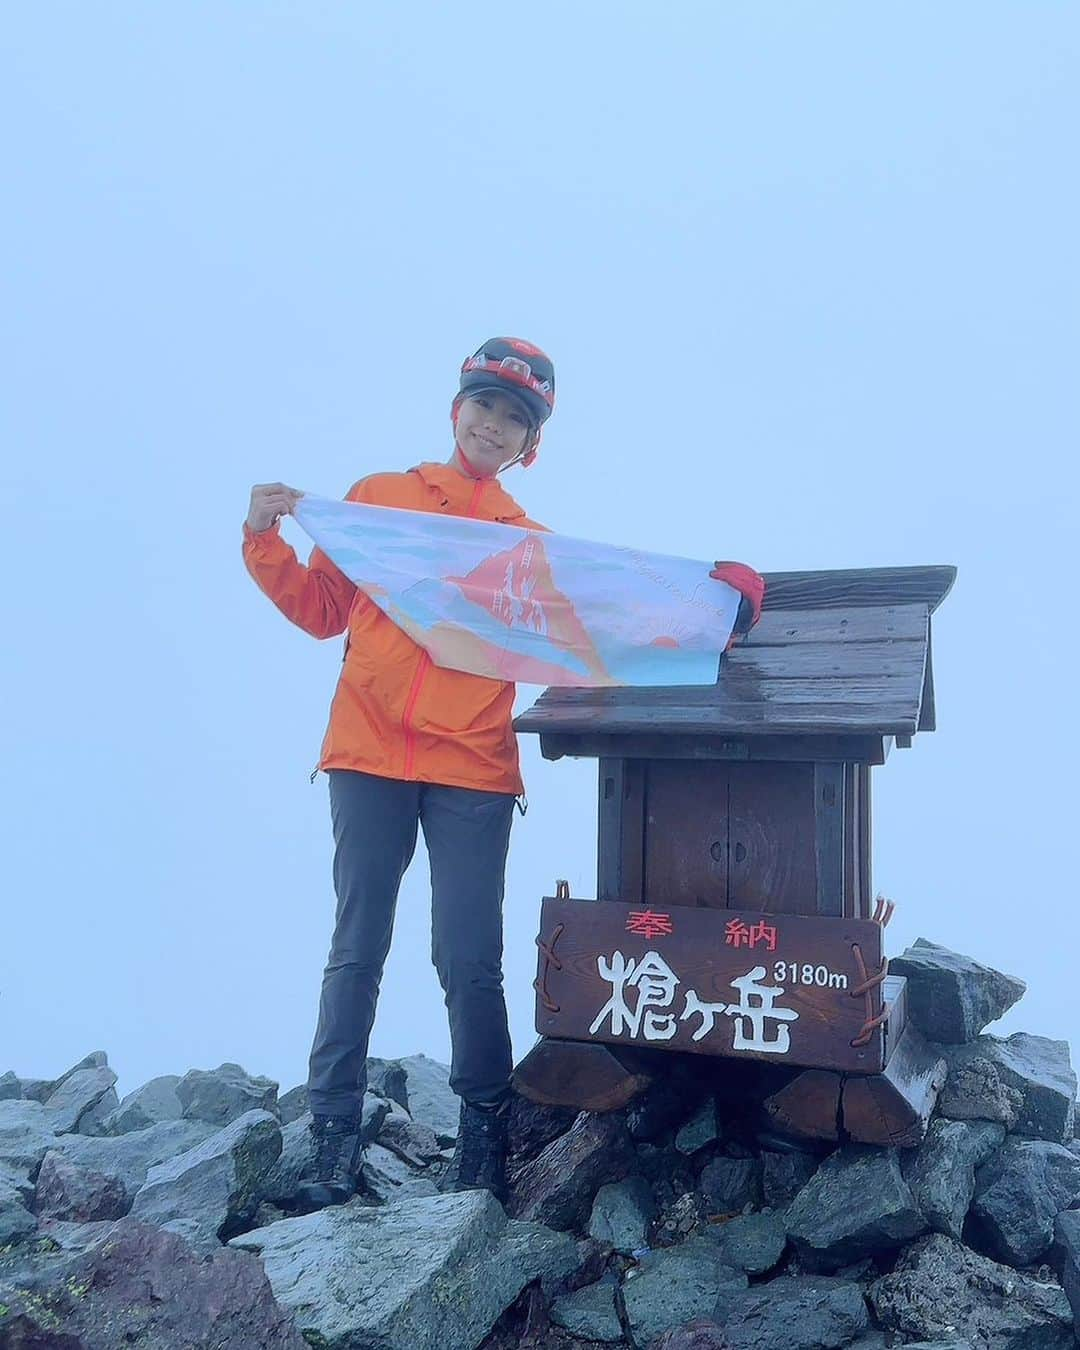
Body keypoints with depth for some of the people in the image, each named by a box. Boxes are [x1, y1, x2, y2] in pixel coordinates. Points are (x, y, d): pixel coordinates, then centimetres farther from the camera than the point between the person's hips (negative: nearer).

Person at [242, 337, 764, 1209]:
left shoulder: (533, 543, 13)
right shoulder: (377, 497, 13)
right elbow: (322, 610, 14)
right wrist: (267, 543, 1)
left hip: (473, 772, 0)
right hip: (368, 758, 0)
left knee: (470, 964, 0)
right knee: (356, 954, 2)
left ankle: (486, 1139, 14)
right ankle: (334, 1140, 11)